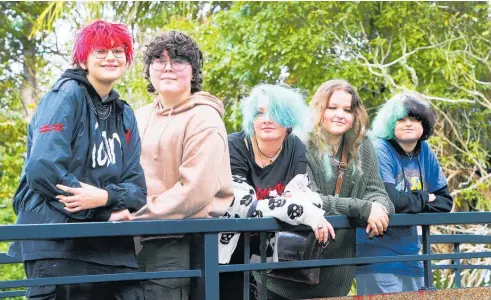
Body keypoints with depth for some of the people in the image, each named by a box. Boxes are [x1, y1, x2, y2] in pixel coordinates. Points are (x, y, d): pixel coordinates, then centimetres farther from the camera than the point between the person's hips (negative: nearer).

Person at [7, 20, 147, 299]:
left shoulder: (125, 114, 17)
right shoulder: (67, 95, -5)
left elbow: (136, 184, 9)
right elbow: (43, 169, -17)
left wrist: (106, 197, -14)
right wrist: (109, 212, -14)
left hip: (111, 243, 7)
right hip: (57, 241, -6)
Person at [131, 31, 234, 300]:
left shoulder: (204, 119, -6)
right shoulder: (141, 117, 16)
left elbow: (196, 190, -16)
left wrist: (137, 217, -15)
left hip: (177, 245, -6)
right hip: (139, 242, 7)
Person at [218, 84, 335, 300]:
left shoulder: (295, 148, -2)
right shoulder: (234, 147, -16)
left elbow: (300, 195, -11)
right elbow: (245, 206, -28)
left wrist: (315, 213, -35)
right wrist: (305, 212, -35)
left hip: (273, 255, 4)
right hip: (231, 255, -4)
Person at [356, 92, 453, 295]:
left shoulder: (425, 152, 7)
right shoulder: (379, 151, -13)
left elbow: (444, 202, 7)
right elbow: (390, 200, -25)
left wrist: (410, 211, -10)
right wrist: (424, 199, -7)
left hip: (409, 254, 7)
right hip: (377, 255, -7)